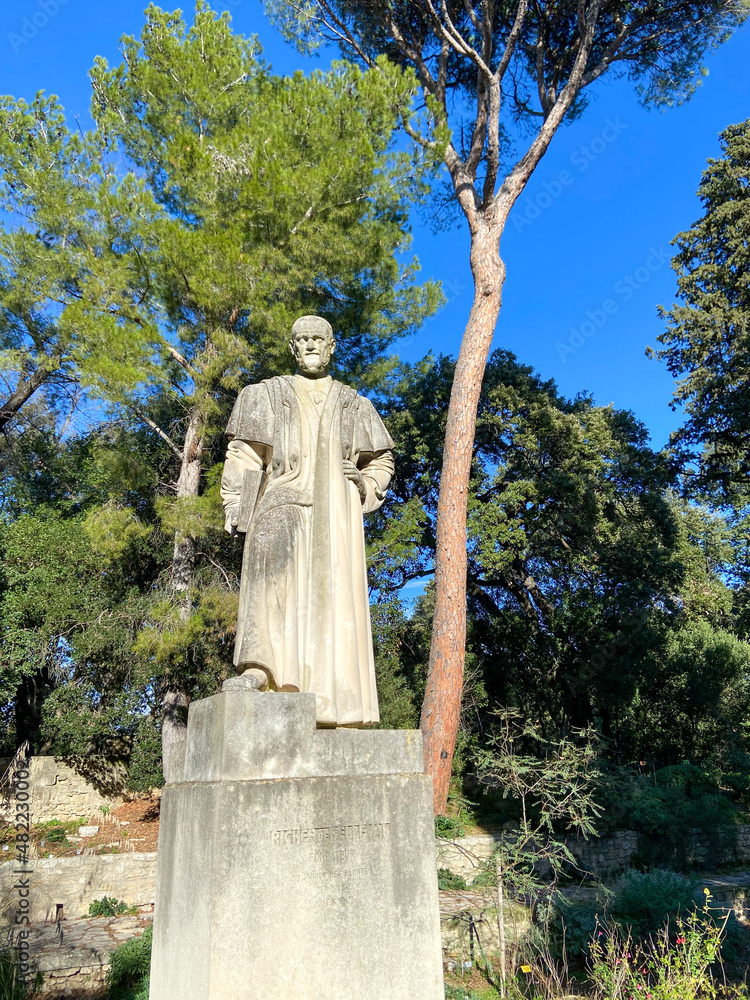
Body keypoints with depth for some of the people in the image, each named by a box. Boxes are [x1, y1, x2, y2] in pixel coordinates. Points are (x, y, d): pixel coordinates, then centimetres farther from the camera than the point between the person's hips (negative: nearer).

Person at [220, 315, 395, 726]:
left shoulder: (355, 406, 21)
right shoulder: (267, 395, 17)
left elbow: (381, 462, 25)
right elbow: (243, 456, 9)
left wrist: (363, 482, 1)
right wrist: (236, 509, -5)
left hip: (335, 515, 2)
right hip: (283, 504, -2)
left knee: (335, 600, -9)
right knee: (273, 558, -32)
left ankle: (335, 707, -8)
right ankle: (259, 669, -41)